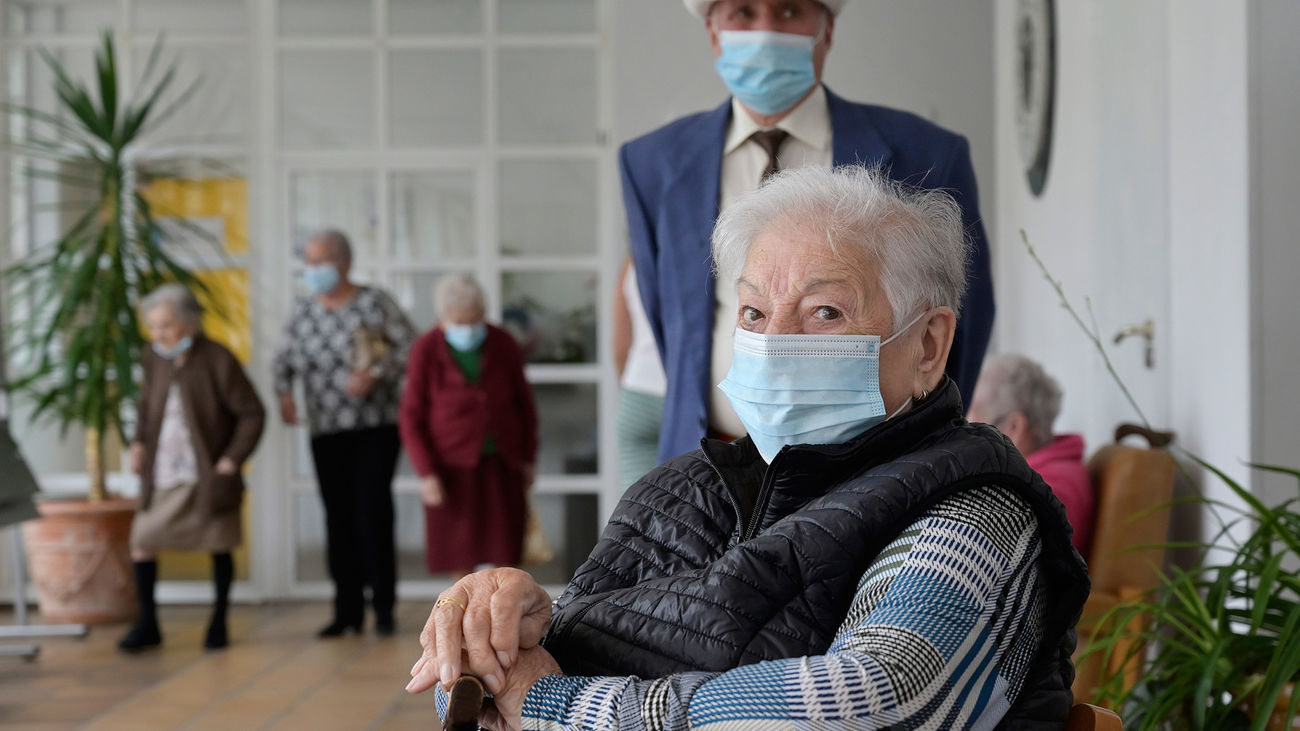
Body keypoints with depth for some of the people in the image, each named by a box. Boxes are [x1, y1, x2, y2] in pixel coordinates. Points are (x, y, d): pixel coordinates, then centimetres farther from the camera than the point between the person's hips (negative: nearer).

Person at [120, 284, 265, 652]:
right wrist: (139, 443, 5)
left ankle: (218, 623, 22)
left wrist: (233, 459, -15)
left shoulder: (217, 360, -14)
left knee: (218, 546, 5)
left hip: (208, 477, -4)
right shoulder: (154, 359, 2)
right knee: (142, 540, 0)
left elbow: (252, 412, -11)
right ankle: (147, 625, 13)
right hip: (163, 476, 5)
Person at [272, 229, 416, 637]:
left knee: (372, 511, -10)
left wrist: (375, 375, -20)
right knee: (338, 518, 4)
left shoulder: (373, 303, -3)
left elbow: (410, 348, -7)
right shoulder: (303, 311, 8)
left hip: (376, 427, -4)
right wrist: (284, 394, -5)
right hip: (326, 432, 4)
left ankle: (383, 606, 1)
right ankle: (348, 610, 12)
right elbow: (282, 361, 14)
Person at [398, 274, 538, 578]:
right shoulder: (426, 351, -12)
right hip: (453, 465, -1)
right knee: (459, 549, 4)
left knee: (504, 543, 1)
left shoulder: (502, 344, -6)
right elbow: (412, 419, -8)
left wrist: (529, 459, 6)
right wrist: (426, 473, -15)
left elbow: (524, 402, 6)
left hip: (501, 461, 2)